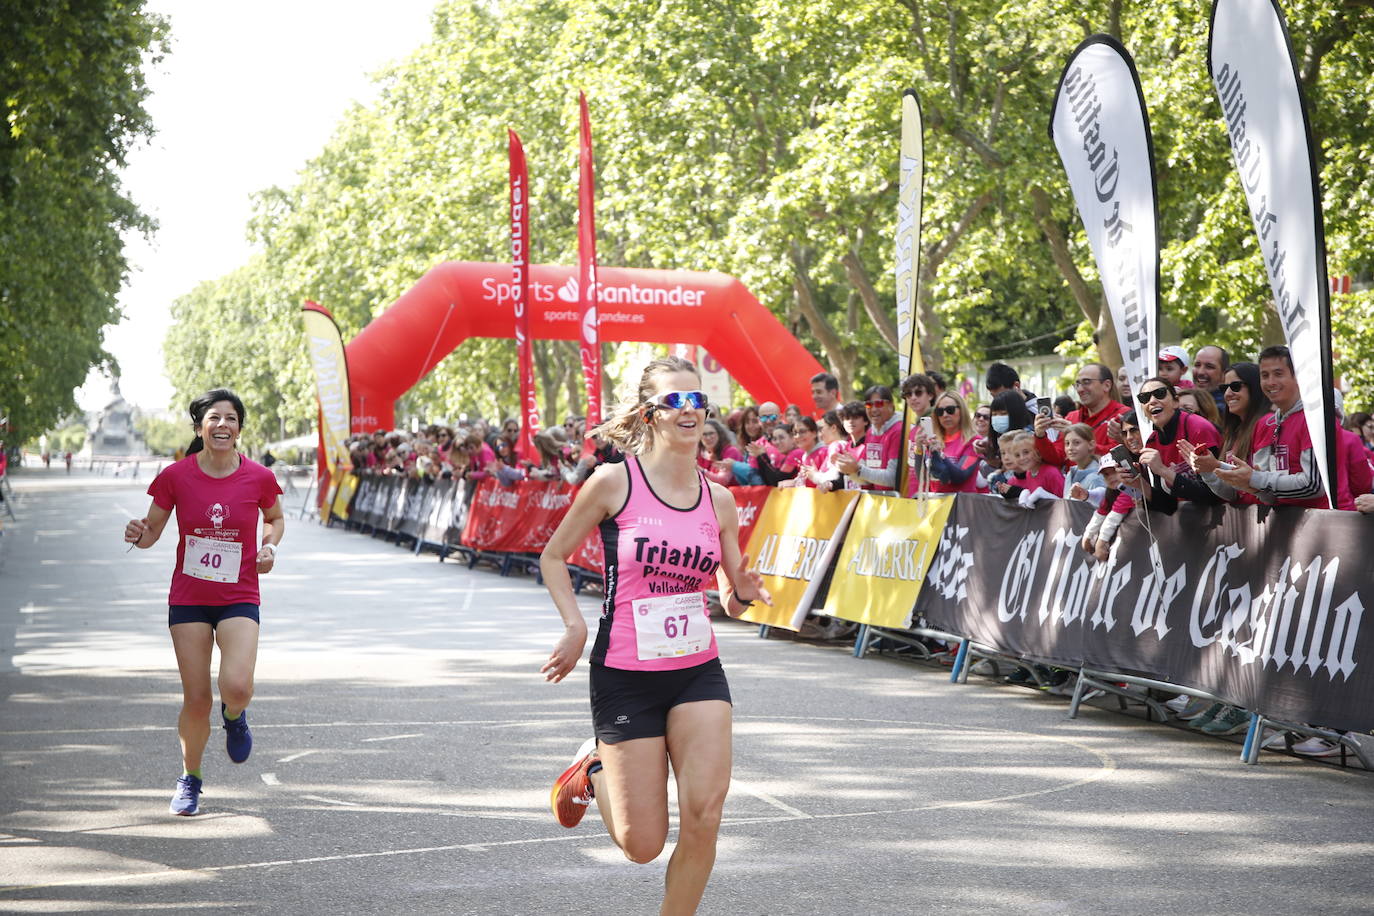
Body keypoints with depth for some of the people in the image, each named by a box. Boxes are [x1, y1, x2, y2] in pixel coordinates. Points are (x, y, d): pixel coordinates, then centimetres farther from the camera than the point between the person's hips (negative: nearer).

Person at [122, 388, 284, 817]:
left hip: (239, 600, -1)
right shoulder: (176, 476, -5)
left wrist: (269, 547, -5)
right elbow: (152, 532, 4)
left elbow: (275, 518, 15)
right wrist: (138, 533, -19)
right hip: (189, 600, 1)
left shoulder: (259, 477, -5)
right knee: (196, 700, 0)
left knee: (237, 687, -23)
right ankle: (190, 778, 26)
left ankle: (234, 716, 16)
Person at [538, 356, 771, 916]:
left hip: (698, 673, 3)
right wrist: (575, 627, -9)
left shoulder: (718, 500, 4)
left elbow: (731, 600, 13)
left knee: (705, 814, -15)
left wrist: (742, 593, -10)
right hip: (625, 675, -3)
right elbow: (553, 557, 3)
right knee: (643, 844, 0)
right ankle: (595, 769, 32)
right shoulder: (614, 482, -8)